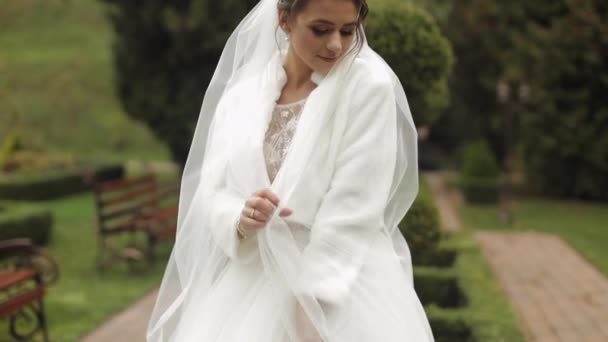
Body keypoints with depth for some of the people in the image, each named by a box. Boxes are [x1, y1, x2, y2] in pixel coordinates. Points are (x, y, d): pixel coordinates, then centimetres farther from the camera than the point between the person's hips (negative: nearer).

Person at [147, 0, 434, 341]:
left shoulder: (370, 86, -8)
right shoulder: (241, 95, 3)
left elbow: (353, 211, -14)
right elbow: (211, 194, 1)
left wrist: (310, 306, -19)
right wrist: (241, 220, -21)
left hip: (345, 292, -3)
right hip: (252, 287, 3)